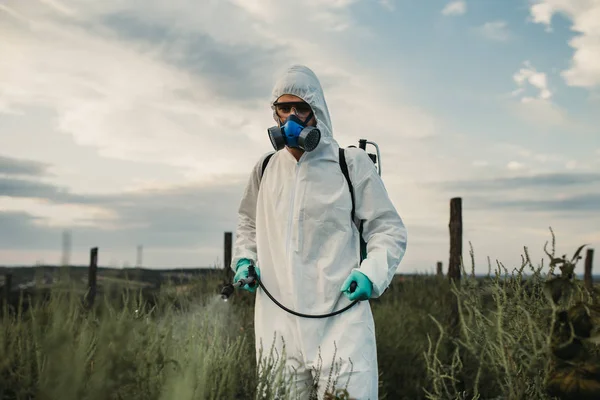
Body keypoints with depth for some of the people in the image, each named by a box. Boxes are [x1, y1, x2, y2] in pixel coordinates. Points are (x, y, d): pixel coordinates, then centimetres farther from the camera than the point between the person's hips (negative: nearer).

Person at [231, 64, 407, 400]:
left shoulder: (352, 164, 0)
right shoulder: (266, 169, 13)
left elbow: (389, 229, 5)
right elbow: (248, 223, 30)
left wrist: (372, 273, -12)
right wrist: (243, 260, 13)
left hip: (340, 317, -4)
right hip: (277, 320, 4)